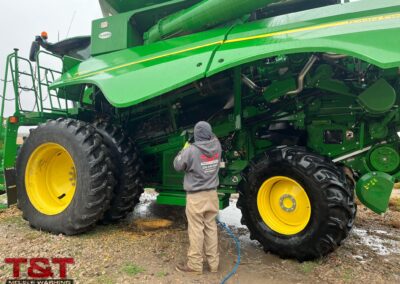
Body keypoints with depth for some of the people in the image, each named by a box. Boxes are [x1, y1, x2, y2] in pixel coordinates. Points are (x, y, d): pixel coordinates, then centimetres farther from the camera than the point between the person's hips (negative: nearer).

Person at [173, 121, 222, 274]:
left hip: (196, 196, -5)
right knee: (211, 228, 14)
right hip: (212, 194, 6)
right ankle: (213, 263, 25)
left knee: (196, 230, 4)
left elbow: (177, 166, -3)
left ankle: (194, 265, 15)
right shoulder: (217, 146, -3)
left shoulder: (191, 150, -19)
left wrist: (184, 149, 9)